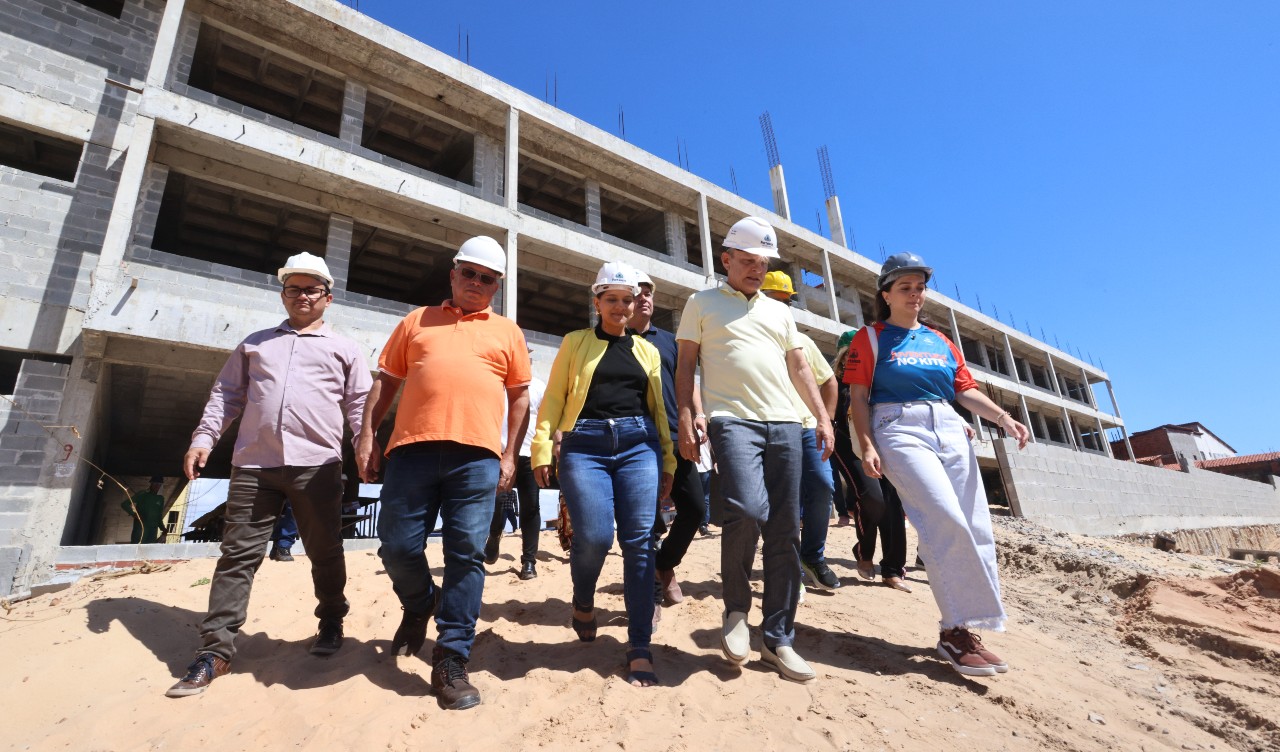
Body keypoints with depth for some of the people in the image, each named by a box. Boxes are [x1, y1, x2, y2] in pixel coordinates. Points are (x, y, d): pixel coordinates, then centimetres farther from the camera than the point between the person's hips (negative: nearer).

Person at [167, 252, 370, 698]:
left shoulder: (343, 349, 12)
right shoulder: (254, 344, 21)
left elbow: (359, 405, 6)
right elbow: (226, 395, 18)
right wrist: (204, 438, 5)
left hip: (317, 465, -2)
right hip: (253, 465, 2)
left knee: (325, 552, 7)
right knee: (238, 554, 2)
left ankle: (331, 622, 26)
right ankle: (216, 649, 10)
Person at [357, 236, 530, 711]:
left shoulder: (507, 332, 17)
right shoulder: (417, 321, 19)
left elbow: (519, 396, 15)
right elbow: (385, 382, 17)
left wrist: (510, 454, 5)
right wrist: (366, 435, 6)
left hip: (477, 456, -1)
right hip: (412, 448, 2)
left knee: (466, 555, -3)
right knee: (397, 547, 4)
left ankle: (451, 661, 9)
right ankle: (420, 606, 36)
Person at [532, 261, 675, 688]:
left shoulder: (647, 350, 20)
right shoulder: (575, 343, 13)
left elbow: (658, 408, 20)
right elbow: (553, 398, 6)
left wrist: (667, 460, 14)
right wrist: (542, 448, -6)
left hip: (638, 445, 2)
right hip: (585, 446, -2)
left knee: (639, 541, -5)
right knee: (593, 537, -14)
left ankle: (639, 651, 5)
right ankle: (583, 604, 22)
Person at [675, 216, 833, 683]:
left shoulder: (779, 311, 23)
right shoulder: (702, 303, 12)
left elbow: (799, 368, 21)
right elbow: (686, 364, 6)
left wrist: (823, 417, 11)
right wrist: (687, 416, -7)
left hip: (785, 423, 5)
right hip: (732, 420, -4)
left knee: (784, 532, 2)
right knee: (747, 510, -26)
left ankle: (778, 639, 14)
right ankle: (736, 608, 1)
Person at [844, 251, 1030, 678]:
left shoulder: (940, 341, 22)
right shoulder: (871, 338, 8)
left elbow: (966, 390, 17)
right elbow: (858, 397, 0)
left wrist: (1002, 416, -1)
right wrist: (867, 445, -12)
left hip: (950, 430, 6)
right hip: (899, 429, -6)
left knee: (975, 529, -3)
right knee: (947, 520, -21)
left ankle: (960, 630, 6)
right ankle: (957, 629, -12)